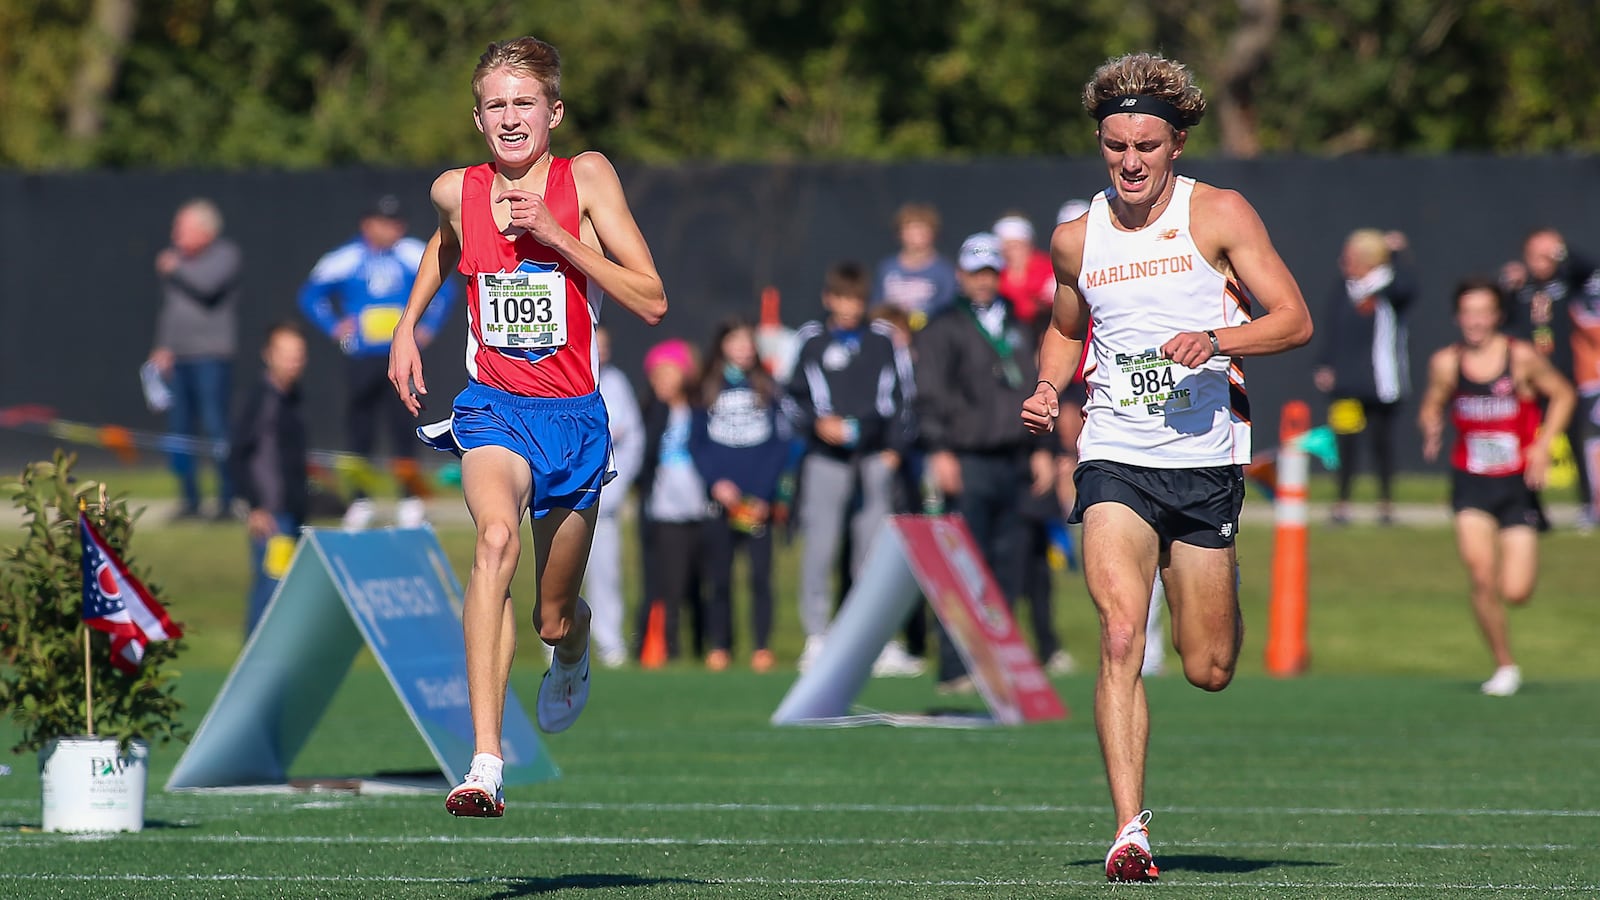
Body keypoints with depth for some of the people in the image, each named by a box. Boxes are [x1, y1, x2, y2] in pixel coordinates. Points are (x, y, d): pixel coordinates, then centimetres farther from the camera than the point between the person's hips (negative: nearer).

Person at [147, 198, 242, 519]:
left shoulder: (225, 255, -3)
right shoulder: (175, 256, 17)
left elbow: (208, 291, -19)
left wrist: (175, 271, -9)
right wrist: (162, 347, 13)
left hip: (211, 356, -7)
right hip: (177, 357, 7)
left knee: (215, 429, -10)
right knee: (179, 430, 5)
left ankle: (227, 498, -6)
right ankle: (190, 500, 12)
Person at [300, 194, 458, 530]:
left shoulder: (414, 255, 4)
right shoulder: (346, 258, 0)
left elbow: (445, 289, 14)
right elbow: (310, 295, 7)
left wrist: (428, 326, 4)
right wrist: (334, 326, -2)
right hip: (361, 359, 0)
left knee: (401, 423, -5)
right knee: (359, 425, 1)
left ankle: (410, 498, 1)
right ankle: (361, 500, 11)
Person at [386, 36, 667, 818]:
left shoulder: (585, 177, -6)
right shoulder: (455, 191, 1)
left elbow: (651, 302, -10)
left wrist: (555, 234, -18)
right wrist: (407, 326, 18)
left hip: (575, 415, 0)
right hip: (493, 406, 0)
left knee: (555, 621, 11)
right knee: (495, 537, -33)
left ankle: (572, 650, 54)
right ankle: (485, 762, -43)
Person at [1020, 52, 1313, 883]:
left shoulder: (1219, 215, -2)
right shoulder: (1076, 238, 7)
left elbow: (1295, 320, -5)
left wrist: (1217, 340, -22)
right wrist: (1048, 388, 6)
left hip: (1205, 457, -1)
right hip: (1114, 457, 1)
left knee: (1207, 672, 6)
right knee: (1120, 639, -20)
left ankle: (1219, 601, 44)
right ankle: (1130, 830, -22)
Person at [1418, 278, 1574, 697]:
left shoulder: (1522, 357, -6)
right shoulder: (1446, 363, -1)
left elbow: (1562, 395, 6)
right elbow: (1432, 407, 12)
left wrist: (1543, 445, -6)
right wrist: (1431, 430, -11)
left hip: (1518, 484, -1)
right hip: (1470, 482, 1)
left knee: (1516, 593, -6)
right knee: (1482, 578, -15)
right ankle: (1504, 667, 3)